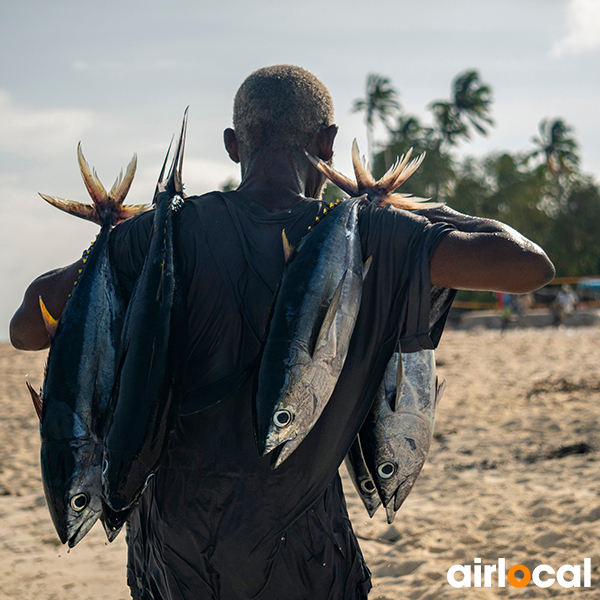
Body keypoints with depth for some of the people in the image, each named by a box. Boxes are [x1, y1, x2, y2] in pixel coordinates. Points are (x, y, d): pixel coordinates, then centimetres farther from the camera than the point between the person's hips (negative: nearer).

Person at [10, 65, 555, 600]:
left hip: (173, 555, 1)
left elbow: (28, 329, -6)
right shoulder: (365, 238, -11)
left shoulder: (163, 237, -10)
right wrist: (442, 219, 6)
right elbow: (530, 266, -12)